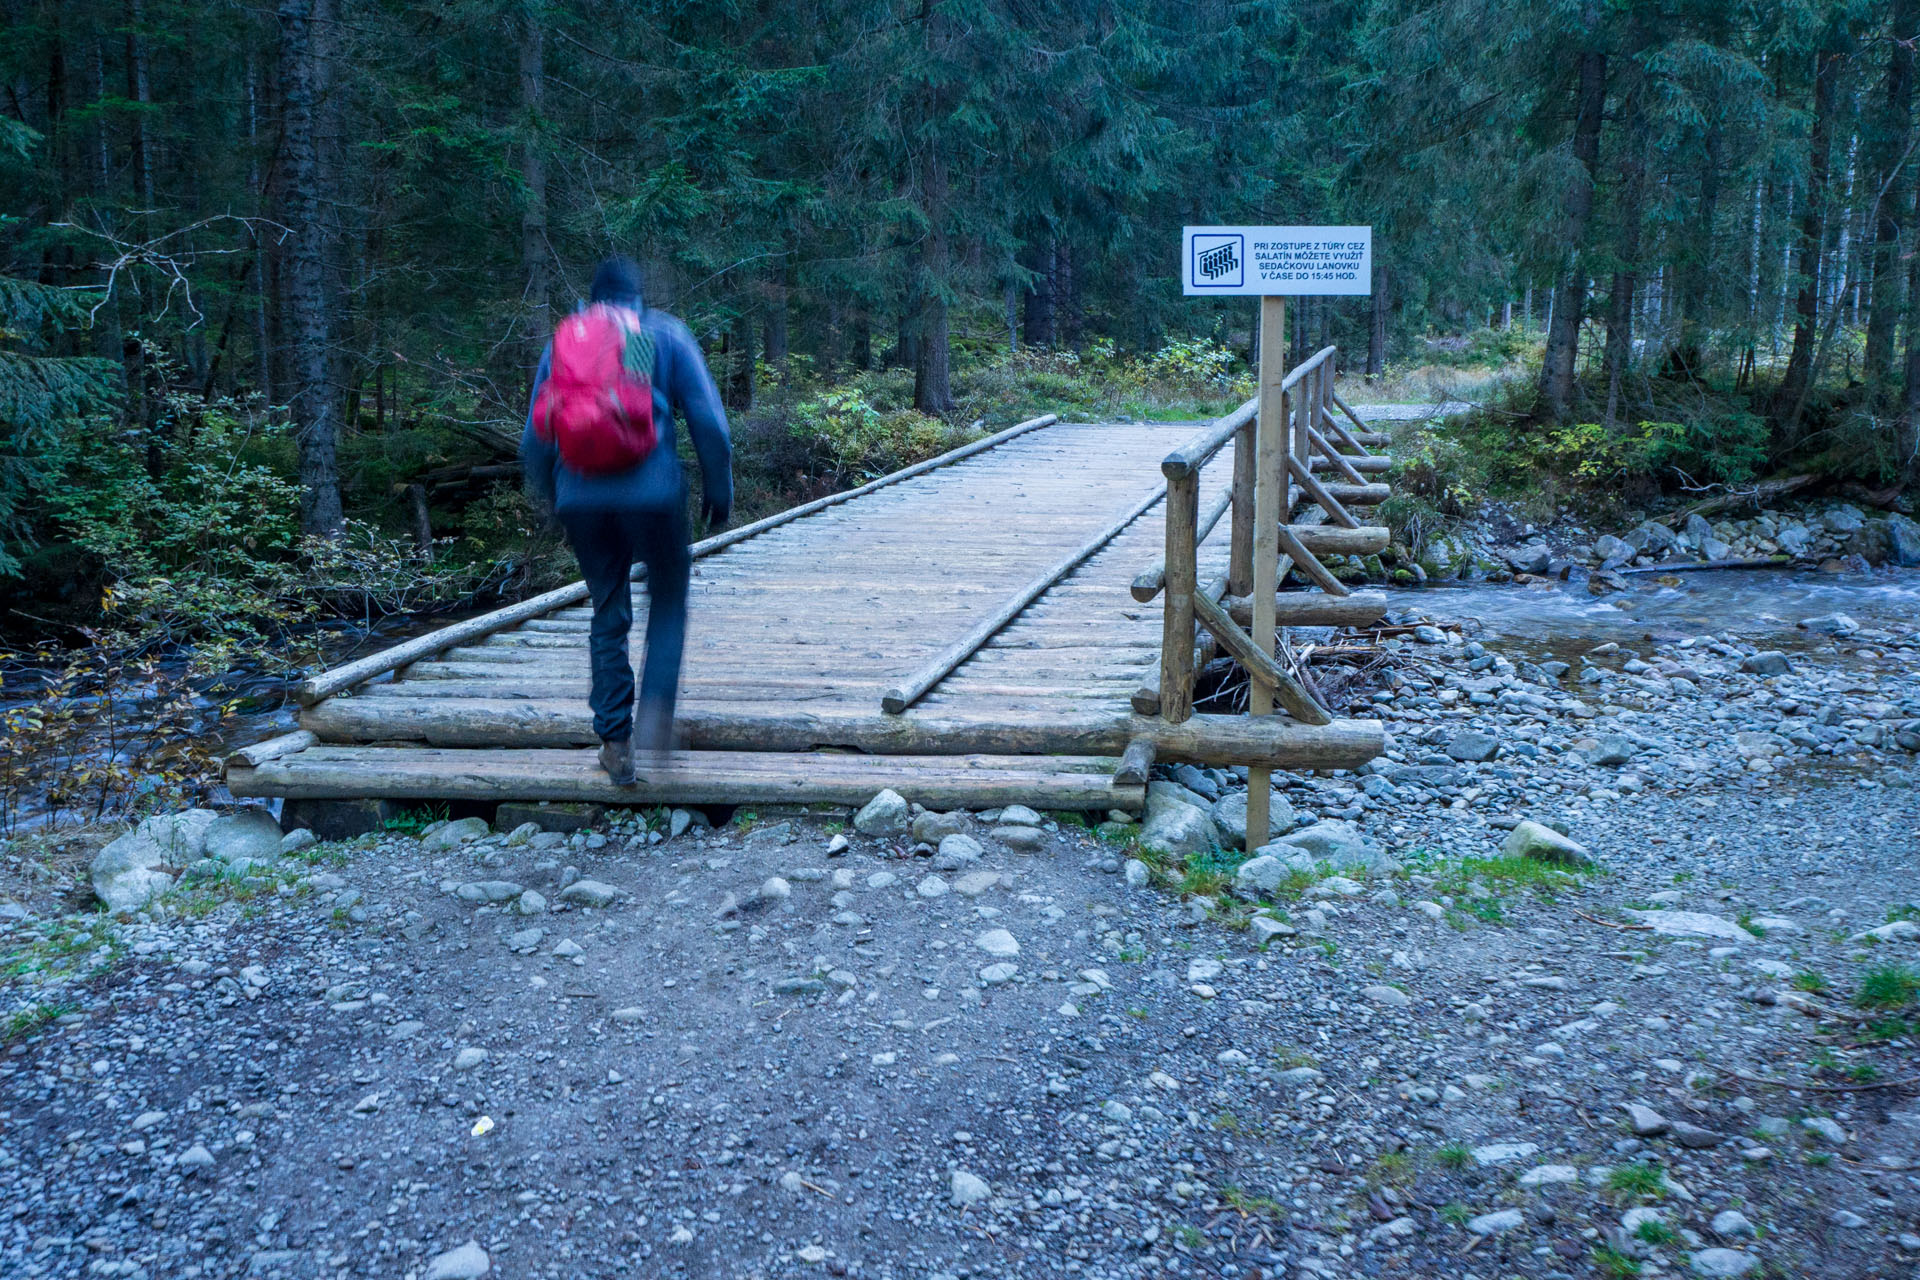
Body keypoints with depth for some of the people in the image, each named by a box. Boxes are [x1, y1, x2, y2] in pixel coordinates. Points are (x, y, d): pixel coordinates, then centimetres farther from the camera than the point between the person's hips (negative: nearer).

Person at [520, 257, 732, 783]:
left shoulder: (563, 343, 14)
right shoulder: (666, 334, 8)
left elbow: (535, 439, 14)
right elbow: (709, 422, 1)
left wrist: (553, 500, 26)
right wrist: (718, 489, 10)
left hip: (581, 498, 2)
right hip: (652, 492, -2)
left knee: (608, 615, 13)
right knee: (668, 599, 17)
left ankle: (615, 741, 13)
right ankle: (656, 707, -2)